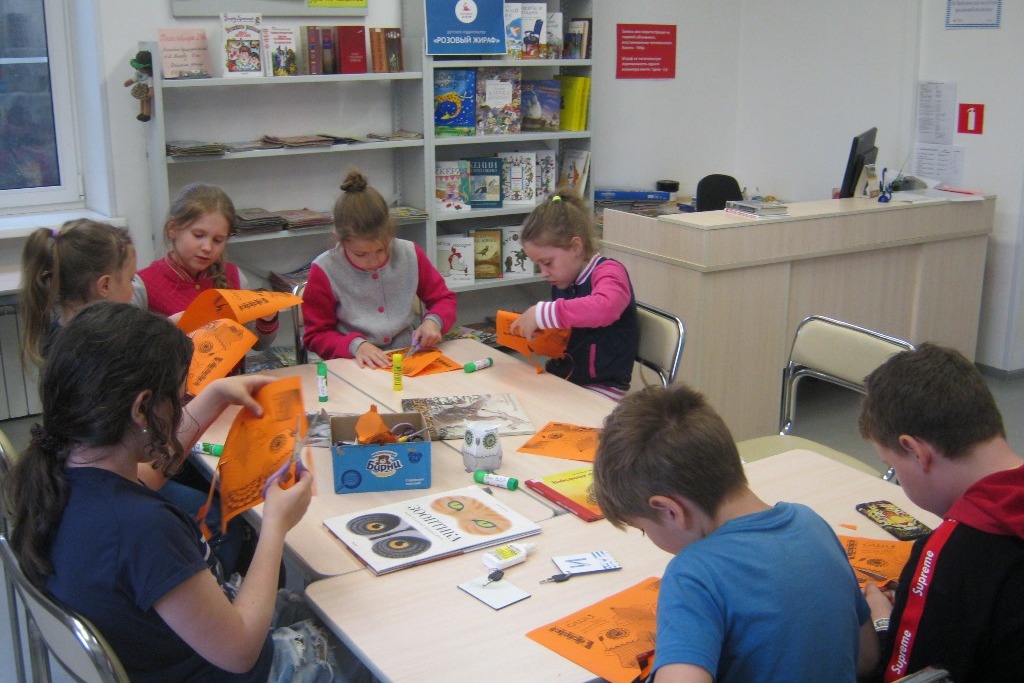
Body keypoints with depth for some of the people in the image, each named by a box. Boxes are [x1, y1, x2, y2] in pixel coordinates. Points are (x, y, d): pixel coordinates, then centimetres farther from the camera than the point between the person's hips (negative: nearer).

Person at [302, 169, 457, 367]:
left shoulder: (410, 255, 0)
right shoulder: (325, 271, -6)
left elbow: (443, 299, 13)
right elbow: (316, 335, 0)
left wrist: (434, 321, -9)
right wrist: (354, 345, -18)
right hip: (358, 368, -2)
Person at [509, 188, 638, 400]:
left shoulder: (609, 272, -10)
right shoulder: (562, 283, 11)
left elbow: (604, 308, -35)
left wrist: (541, 313, -31)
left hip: (599, 391, -7)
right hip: (560, 383, 8)